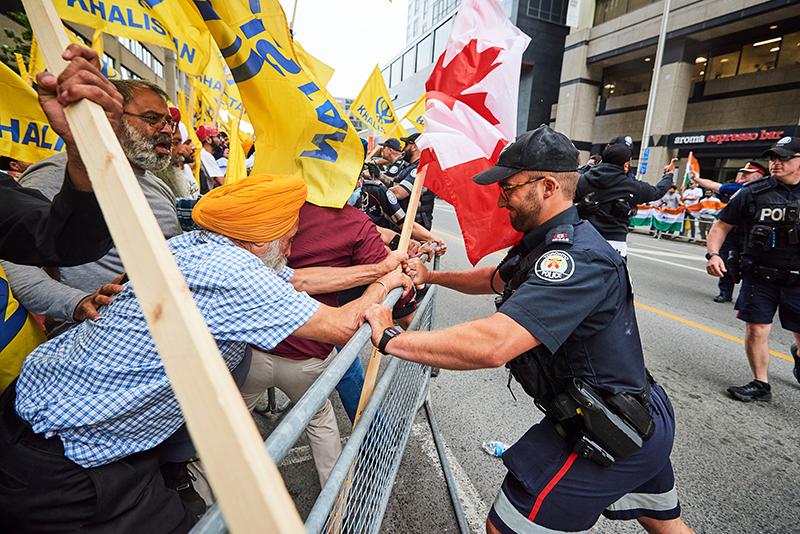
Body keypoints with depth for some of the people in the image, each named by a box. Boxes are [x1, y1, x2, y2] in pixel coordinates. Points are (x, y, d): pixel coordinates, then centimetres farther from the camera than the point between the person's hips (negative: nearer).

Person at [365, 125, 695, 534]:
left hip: (608, 437, -10)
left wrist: (390, 338, -31)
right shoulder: (548, 242, 2)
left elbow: (492, 344, -41)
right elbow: (495, 279, 19)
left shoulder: (576, 258, -31)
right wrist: (430, 275, 13)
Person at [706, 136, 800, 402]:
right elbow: (722, 225, 1)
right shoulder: (753, 192, -1)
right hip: (759, 276, -1)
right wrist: (713, 253, -15)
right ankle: (760, 384, 19)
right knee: (756, 331, 0)